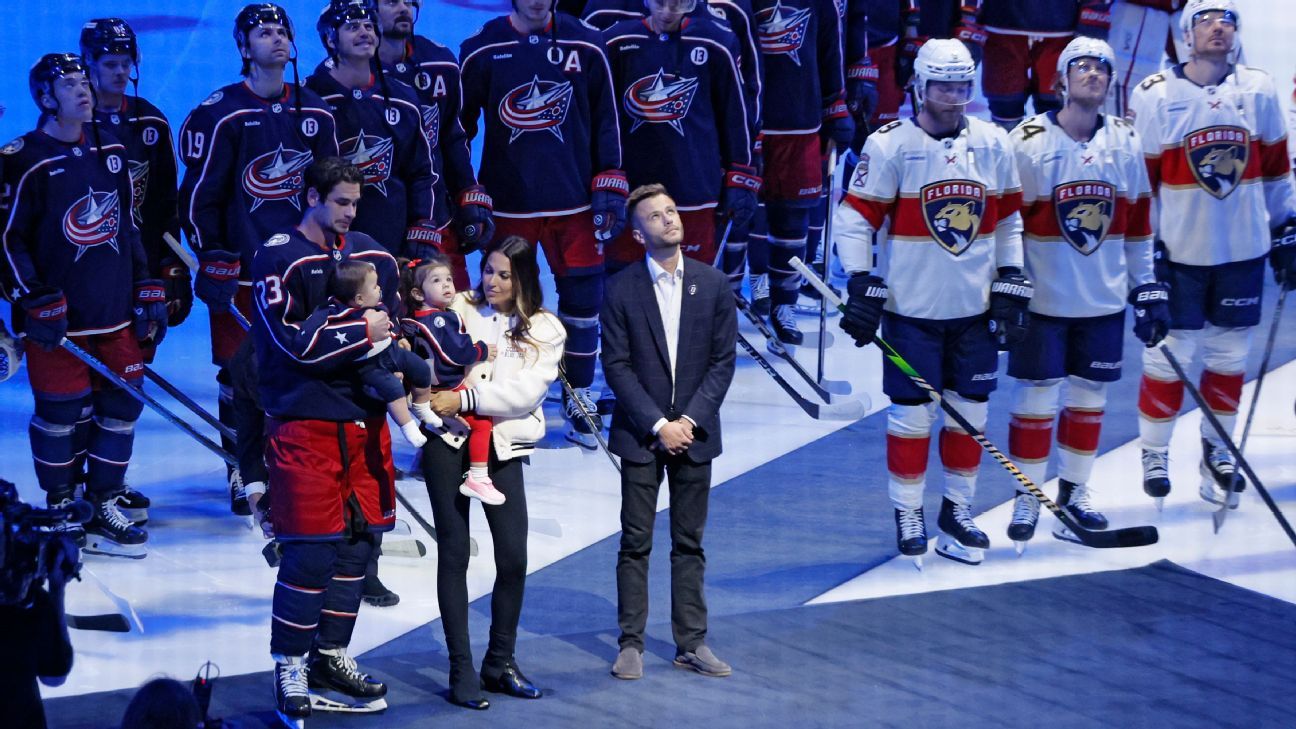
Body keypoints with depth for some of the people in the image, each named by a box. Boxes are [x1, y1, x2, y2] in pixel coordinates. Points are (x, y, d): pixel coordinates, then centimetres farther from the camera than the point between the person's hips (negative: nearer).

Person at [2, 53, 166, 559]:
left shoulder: (111, 151, 10)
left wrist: (147, 289, 13)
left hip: (115, 311, 6)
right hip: (59, 321, -6)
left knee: (121, 404, 6)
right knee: (62, 413, 0)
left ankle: (104, 505, 18)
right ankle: (61, 510, 16)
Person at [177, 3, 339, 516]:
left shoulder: (314, 113, 8)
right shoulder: (220, 114, -7)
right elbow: (199, 194, -7)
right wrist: (212, 260, -10)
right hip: (241, 271, -4)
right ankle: (242, 474, 13)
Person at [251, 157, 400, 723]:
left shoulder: (373, 256, 12)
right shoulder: (279, 259, -8)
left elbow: (396, 326, 21)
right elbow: (295, 342, -17)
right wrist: (361, 332, -12)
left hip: (364, 418, 7)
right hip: (304, 423, -7)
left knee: (359, 539, 10)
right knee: (311, 548, -9)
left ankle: (331, 657, 23)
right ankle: (289, 671, 0)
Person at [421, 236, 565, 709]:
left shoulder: (544, 330, 3)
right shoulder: (458, 310, 4)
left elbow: (526, 391, -8)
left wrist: (466, 398, -15)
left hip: (503, 448, 1)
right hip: (449, 440, -1)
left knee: (514, 558, -1)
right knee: (454, 553, 0)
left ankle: (500, 662, 17)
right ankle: (461, 671, 5)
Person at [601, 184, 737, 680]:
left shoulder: (713, 284, 2)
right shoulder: (621, 289, -4)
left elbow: (723, 360, 1)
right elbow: (616, 365, -5)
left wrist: (689, 421, -9)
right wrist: (658, 424, -12)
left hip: (693, 432, 2)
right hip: (640, 434, -2)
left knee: (689, 543, 8)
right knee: (635, 543, 2)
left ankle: (691, 643, 12)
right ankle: (631, 642, 8)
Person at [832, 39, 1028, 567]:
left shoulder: (993, 145, 4)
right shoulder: (889, 146, -9)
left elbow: (1009, 222, 12)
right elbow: (853, 219, -7)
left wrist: (1011, 287, 7)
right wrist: (862, 289, -13)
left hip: (975, 308, 4)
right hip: (911, 309, -4)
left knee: (970, 412, 9)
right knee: (912, 414, 1)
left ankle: (957, 513, 23)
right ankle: (908, 518, 15)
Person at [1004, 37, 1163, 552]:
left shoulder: (1125, 143, 5)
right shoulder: (1027, 142, -8)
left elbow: (1138, 226, 10)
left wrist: (1149, 291, 8)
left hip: (1103, 302, 4)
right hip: (1041, 300, -4)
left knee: (1089, 399, 11)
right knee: (1037, 399, 0)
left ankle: (1073, 494, 25)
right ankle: (1026, 499, 14)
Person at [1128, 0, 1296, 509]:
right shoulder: (1154, 97, -7)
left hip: (1243, 251, 3)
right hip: (1178, 252, -3)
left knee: (1229, 355, 10)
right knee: (1169, 356, -1)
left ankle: (1216, 450, 25)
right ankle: (1154, 454, 15)